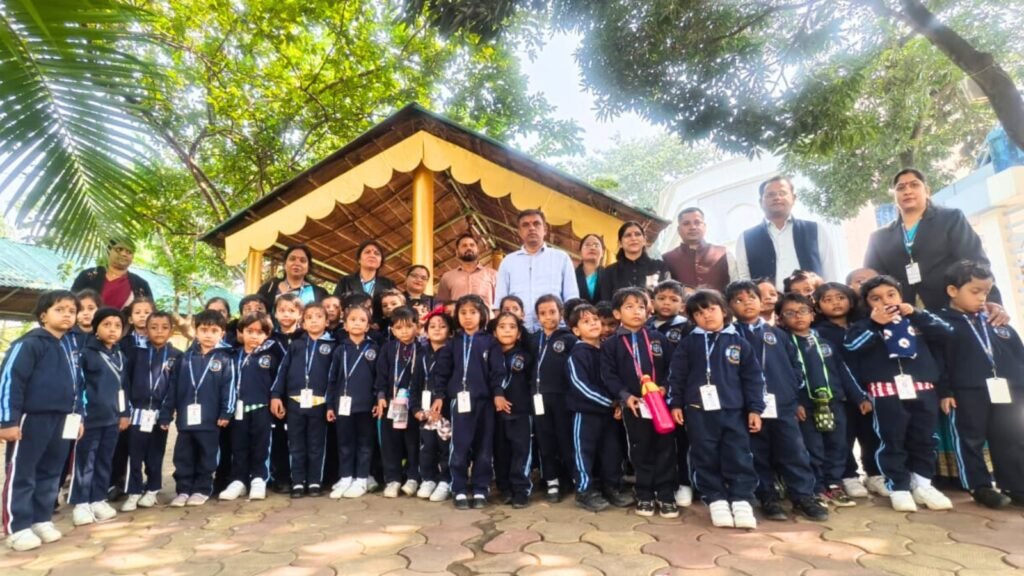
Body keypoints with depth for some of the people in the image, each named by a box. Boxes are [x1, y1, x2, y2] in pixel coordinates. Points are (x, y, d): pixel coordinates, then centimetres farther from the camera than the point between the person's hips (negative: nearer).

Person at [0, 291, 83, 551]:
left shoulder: (71, 346, 12)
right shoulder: (29, 344, -11)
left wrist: (78, 415, 17)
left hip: (61, 420, 7)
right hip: (30, 419, -7)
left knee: (50, 473, 15)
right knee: (21, 475, 3)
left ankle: (42, 520, 26)